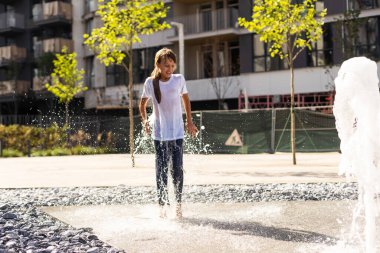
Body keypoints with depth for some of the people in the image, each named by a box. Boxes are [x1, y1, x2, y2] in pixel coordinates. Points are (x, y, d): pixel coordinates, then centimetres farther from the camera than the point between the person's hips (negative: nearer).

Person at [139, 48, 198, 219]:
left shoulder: (179, 79, -3)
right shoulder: (150, 82, -4)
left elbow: (185, 99, 13)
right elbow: (143, 103, 9)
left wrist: (189, 121, 12)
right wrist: (145, 120, -6)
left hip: (177, 132, 1)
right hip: (159, 133, 0)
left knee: (177, 169, 0)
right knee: (161, 170, 2)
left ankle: (178, 203, 13)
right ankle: (162, 205, 10)